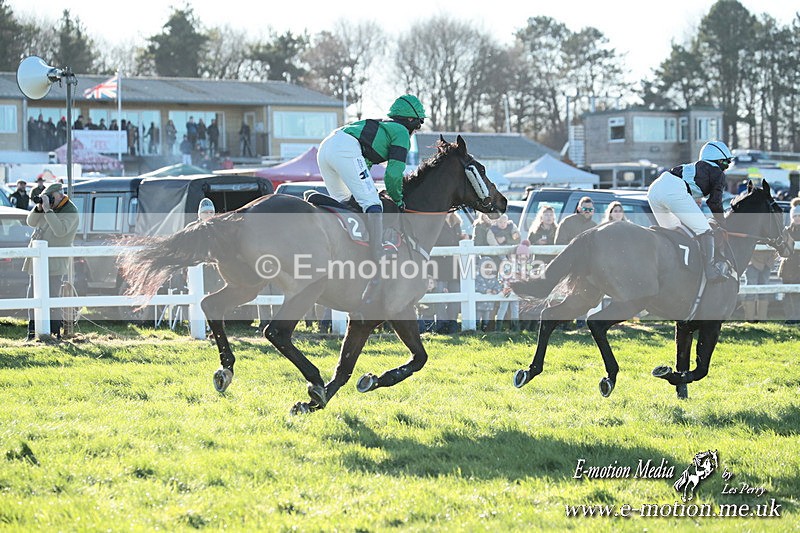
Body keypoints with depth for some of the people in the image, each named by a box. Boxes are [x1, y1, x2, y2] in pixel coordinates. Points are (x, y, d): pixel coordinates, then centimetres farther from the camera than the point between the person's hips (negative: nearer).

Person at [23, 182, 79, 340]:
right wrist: (39, 208, -6)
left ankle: (55, 332, -6)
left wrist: (47, 210, -25)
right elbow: (31, 222, 12)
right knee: (33, 296, 9)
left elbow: (60, 230, -25)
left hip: (54, 263, -8)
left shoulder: (70, 212, -10)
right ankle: (33, 330, 16)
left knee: (51, 298, -10)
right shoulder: (49, 206, 11)